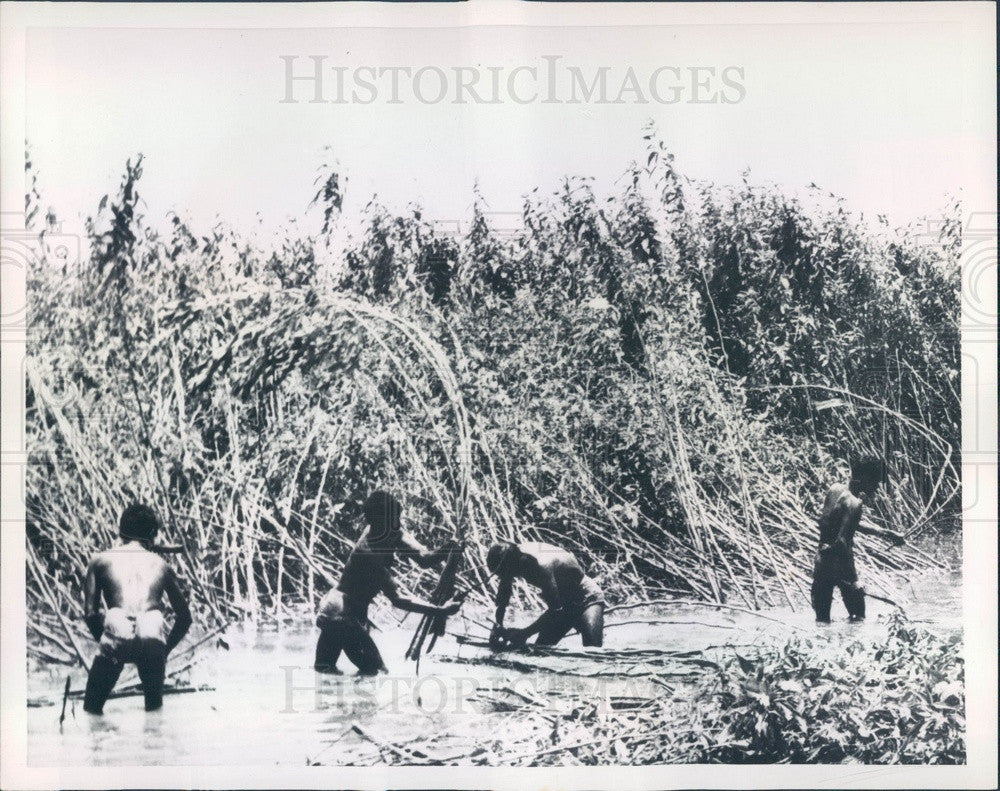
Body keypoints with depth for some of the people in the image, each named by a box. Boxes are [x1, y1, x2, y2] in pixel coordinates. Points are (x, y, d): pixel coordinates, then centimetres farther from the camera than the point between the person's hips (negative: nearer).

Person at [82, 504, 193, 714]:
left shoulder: (101, 561, 21)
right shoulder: (160, 564, 24)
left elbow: (90, 613, 11)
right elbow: (184, 617, 24)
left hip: (117, 637, -1)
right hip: (152, 639, 1)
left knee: (91, 707, 15)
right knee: (154, 708, 23)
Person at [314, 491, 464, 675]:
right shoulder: (367, 552, -31)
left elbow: (423, 558, -8)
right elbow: (397, 599, -33)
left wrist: (446, 551, -29)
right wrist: (440, 610, -39)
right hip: (341, 616, -10)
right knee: (377, 670, -11)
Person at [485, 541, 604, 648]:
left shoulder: (542, 565, -36)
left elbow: (555, 608, -36)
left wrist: (524, 633, -34)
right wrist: (498, 625, -13)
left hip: (586, 599, -8)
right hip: (563, 604, 8)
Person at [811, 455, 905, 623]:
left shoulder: (835, 489, 4)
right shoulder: (853, 504, -21)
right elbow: (841, 542, -29)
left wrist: (884, 533, 15)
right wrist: (852, 579, -24)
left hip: (822, 561, 8)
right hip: (838, 564, -8)